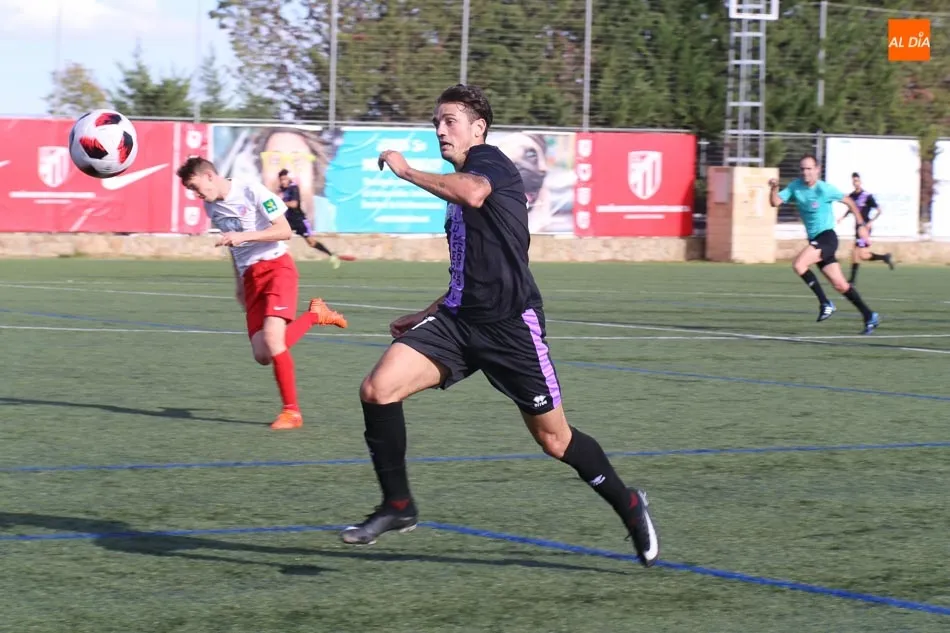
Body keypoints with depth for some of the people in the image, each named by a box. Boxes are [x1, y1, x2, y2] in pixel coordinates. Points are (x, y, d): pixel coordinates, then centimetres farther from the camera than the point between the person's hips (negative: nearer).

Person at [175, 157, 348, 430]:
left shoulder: (252, 191, -12)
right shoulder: (212, 207, 10)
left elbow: (284, 231, -14)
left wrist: (242, 236, -23)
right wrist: (239, 284, 27)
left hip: (276, 267, -7)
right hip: (250, 276, 7)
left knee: (272, 337, -27)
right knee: (262, 355, -2)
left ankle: (291, 411, -9)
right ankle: (315, 314, 23)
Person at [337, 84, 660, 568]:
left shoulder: (488, 161, -6)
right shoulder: (457, 185, 20)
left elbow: (473, 193, -34)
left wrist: (407, 171, -22)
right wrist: (426, 315, 28)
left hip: (510, 324, -8)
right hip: (460, 319, 8)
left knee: (553, 439, 2)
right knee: (377, 389, -12)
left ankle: (628, 505, 25)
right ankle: (397, 506, -1)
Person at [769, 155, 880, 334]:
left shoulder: (824, 189, -12)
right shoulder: (796, 186, 3)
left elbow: (849, 202, 0)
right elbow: (775, 202, -2)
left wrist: (861, 225, 0)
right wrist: (774, 188, -21)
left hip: (827, 237, -6)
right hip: (815, 240, 6)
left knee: (798, 264, -25)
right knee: (840, 285, 7)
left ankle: (825, 303, -15)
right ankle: (869, 316, 15)